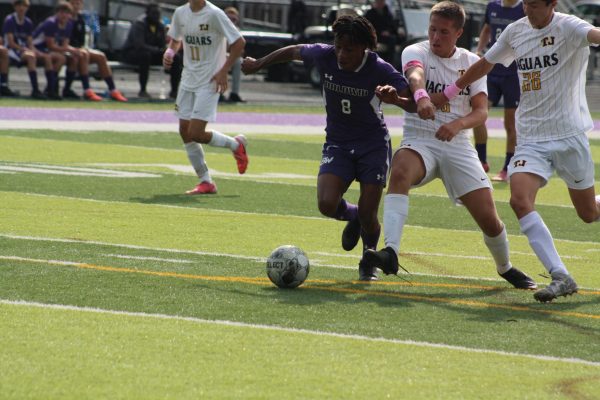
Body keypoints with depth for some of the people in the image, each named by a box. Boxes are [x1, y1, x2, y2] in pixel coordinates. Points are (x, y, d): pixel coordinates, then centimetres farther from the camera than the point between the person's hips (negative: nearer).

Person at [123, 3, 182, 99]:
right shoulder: (139, 24, -20)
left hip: (151, 53, 7)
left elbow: (163, 46, 5)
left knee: (176, 57, -7)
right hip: (131, 53, -7)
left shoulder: (160, 26, 3)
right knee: (145, 55, -41)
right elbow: (139, 45, -32)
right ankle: (142, 91, -33)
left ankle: (174, 91, 0)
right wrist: (157, 50, -37)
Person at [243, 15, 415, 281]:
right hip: (337, 144, 2)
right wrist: (258, 64, 19)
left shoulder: (379, 70, -20)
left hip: (373, 145, -2)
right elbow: (294, 51, 8)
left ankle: (369, 263, 27)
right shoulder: (324, 56, -13)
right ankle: (353, 216, 19)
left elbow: (414, 103, -22)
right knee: (327, 205, -20)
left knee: (367, 216, -7)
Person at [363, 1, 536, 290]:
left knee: (489, 218, -2)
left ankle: (505, 268, 29)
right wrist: (421, 96, -51)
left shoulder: (472, 62, 8)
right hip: (419, 141, -3)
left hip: (458, 147, 3)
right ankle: (390, 252, -47)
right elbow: (415, 75, -27)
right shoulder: (416, 52, -2)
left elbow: (481, 111, -2)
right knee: (400, 172, -37)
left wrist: (458, 124, -25)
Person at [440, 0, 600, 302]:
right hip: (530, 138, 4)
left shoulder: (569, 28, -11)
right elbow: (485, 64, 25)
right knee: (520, 200, -20)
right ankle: (561, 278, -22)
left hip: (569, 134, -4)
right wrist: (447, 93, 34)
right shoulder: (515, 32, 7)